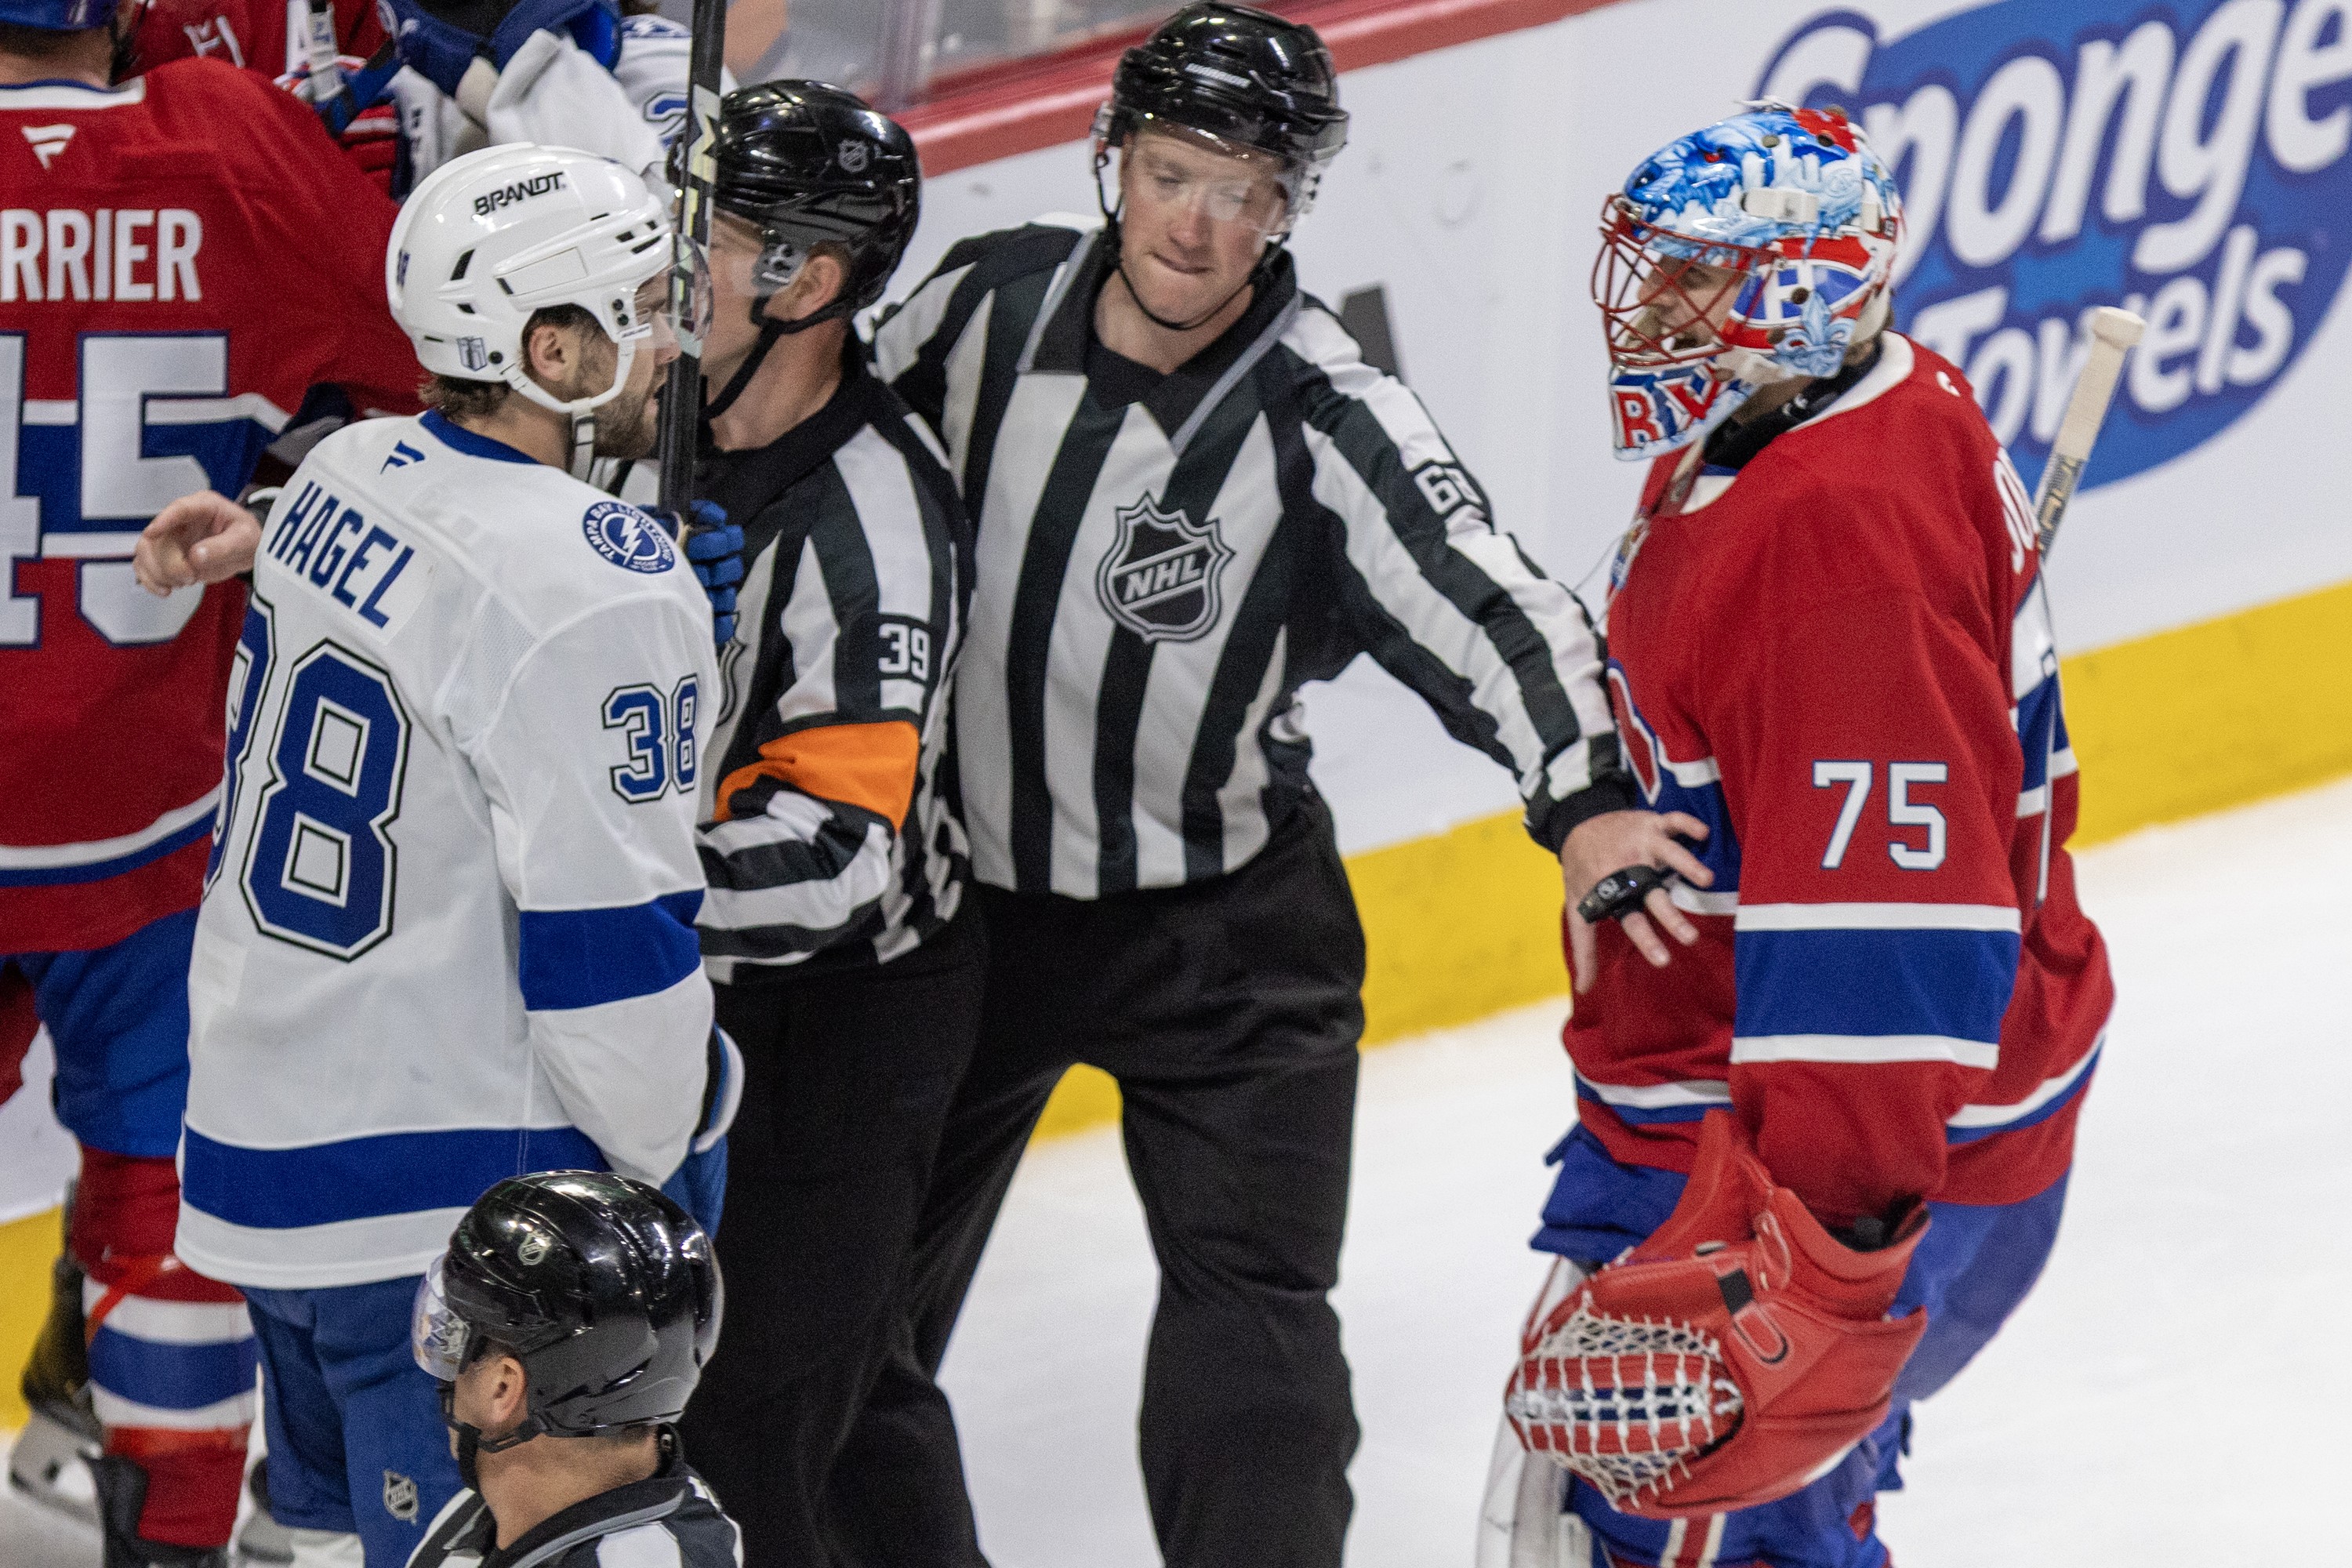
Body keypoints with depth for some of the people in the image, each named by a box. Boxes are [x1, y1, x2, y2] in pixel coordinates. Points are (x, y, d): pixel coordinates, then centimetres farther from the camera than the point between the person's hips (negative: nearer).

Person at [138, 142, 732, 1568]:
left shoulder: (345, 478, 4)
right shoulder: (607, 593, -21)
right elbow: (612, 941, -19)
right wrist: (670, 1155, -6)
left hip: (257, 1128, 9)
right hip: (447, 1200, -9)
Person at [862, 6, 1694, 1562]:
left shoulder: (1324, 417, -20)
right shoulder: (984, 303, -9)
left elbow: (1488, 600, -31)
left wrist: (1583, 795, -48)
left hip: (1227, 926, -4)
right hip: (963, 895, 4)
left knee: (1250, 1307, -9)